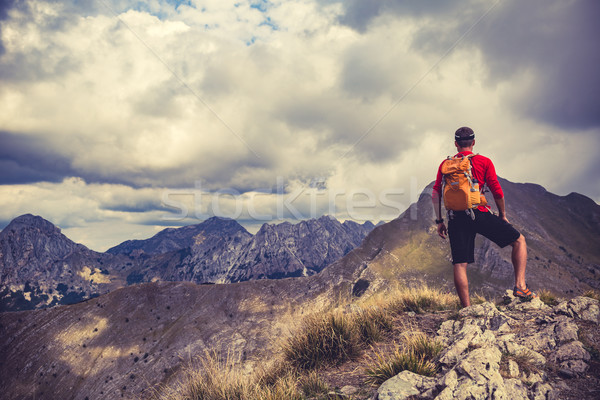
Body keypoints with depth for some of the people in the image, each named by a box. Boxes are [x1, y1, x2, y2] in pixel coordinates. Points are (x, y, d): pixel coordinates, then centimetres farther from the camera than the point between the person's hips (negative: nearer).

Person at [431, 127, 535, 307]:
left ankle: (467, 310, 3)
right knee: (519, 240, 14)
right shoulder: (484, 162, 7)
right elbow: (497, 192, 3)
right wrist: (503, 215, 16)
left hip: (456, 218, 3)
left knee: (460, 264, 4)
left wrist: (439, 221, 12)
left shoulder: (445, 164, 13)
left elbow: (435, 194, 7)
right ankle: (520, 286, 3)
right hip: (480, 214, -2)